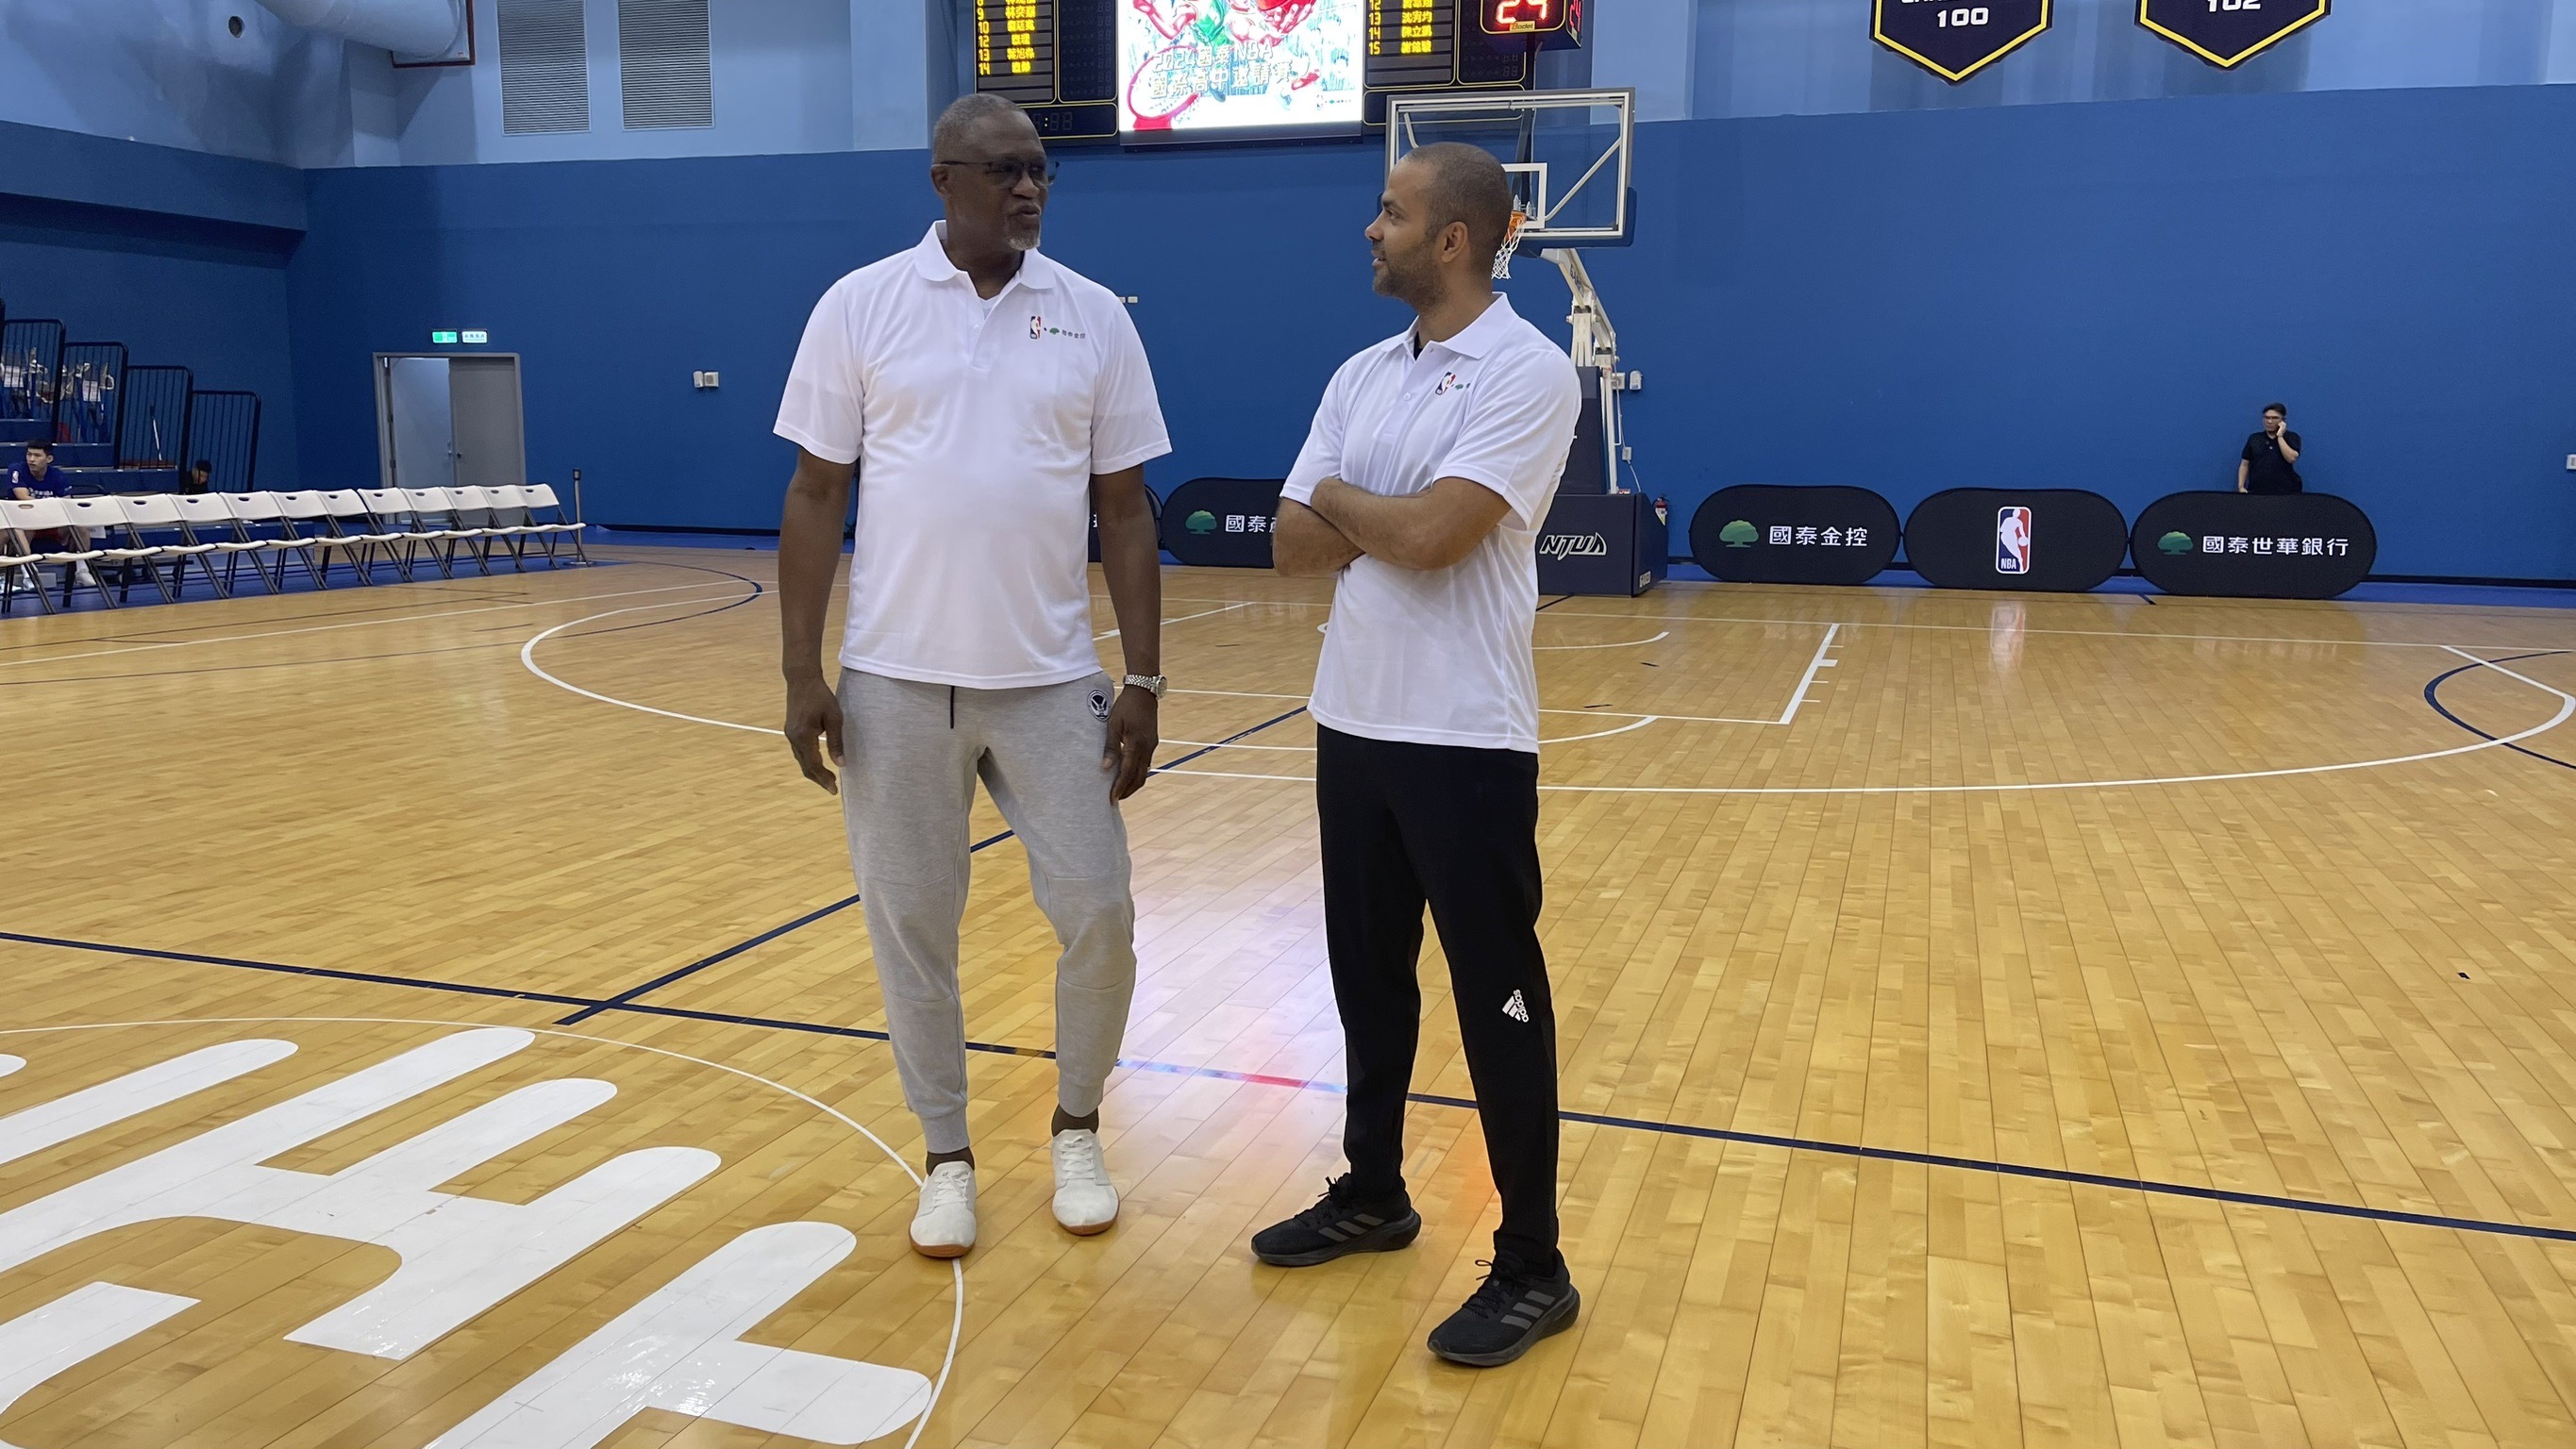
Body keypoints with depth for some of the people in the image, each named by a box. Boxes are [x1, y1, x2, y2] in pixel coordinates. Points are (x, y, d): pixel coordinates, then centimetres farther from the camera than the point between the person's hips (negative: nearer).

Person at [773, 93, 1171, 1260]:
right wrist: (801, 674, -4)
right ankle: (947, 1156, 26)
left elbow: (1124, 509, 4)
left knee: (1098, 913, 3)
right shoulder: (860, 306, 0)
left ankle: (1077, 1129, 28)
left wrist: (1144, 681, 0)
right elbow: (816, 495, 1)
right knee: (911, 927, 7)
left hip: (1052, 680, 1)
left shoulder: (1095, 318, 4)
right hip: (896, 681, -1)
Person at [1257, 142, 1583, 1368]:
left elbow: (1434, 536, -22)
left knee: (1497, 999, 1)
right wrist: (1390, 523, -11)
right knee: (1368, 973, 17)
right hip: (1353, 720, 8)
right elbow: (1292, 546, 7)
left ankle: (1532, 1269, 14)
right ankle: (1372, 1194, 35)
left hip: (1464, 737, -7)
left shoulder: (1527, 372, -12)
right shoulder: (1361, 376, 11)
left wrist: (1338, 497, -3)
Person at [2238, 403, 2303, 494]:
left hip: (2285, 492, -2)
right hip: (2257, 492, 2)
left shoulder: (2291, 437, 6)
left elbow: (2291, 458, -12)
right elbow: (2244, 465, 12)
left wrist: (2280, 436, -9)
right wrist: (2241, 487, 0)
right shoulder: (2254, 439, 12)